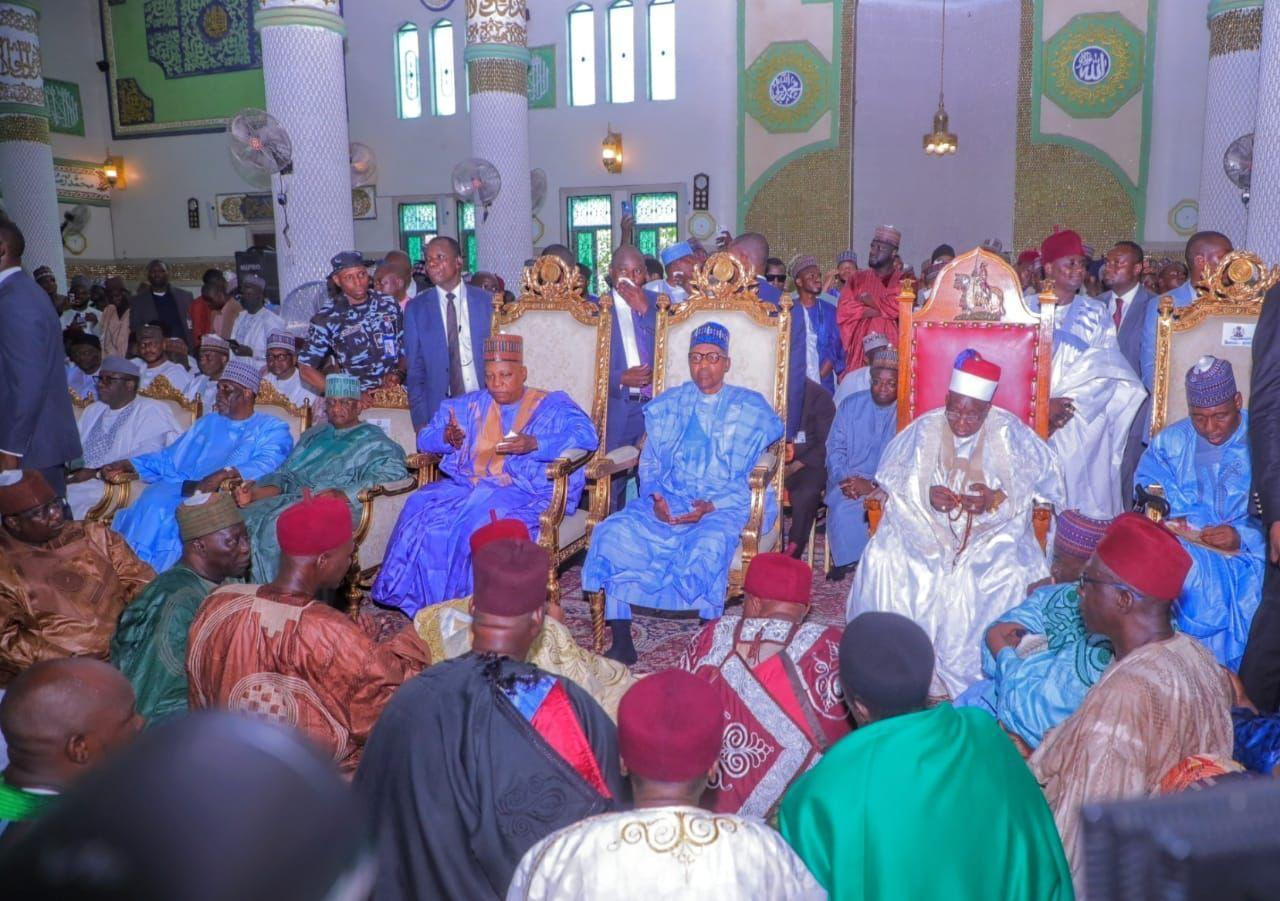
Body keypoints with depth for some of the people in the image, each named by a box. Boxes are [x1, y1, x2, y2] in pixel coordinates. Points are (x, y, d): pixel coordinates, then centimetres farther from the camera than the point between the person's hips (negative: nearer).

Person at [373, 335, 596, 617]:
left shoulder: (551, 405, 7)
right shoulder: (471, 405, 21)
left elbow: (586, 435, -10)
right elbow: (425, 437, 19)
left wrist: (535, 443, -23)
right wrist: (446, 438, -5)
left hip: (525, 491, -5)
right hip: (468, 485, 5)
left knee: (484, 522, -34)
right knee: (421, 507, -21)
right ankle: (427, 607, -13)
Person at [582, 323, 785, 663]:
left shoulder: (750, 408, 8)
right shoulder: (668, 404, 18)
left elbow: (753, 476, 0)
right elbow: (648, 463, 13)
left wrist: (711, 507, -15)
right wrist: (655, 496, -9)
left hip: (724, 507, -3)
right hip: (667, 503, 3)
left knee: (709, 544, -38)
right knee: (613, 532, -24)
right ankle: (621, 642, -18)